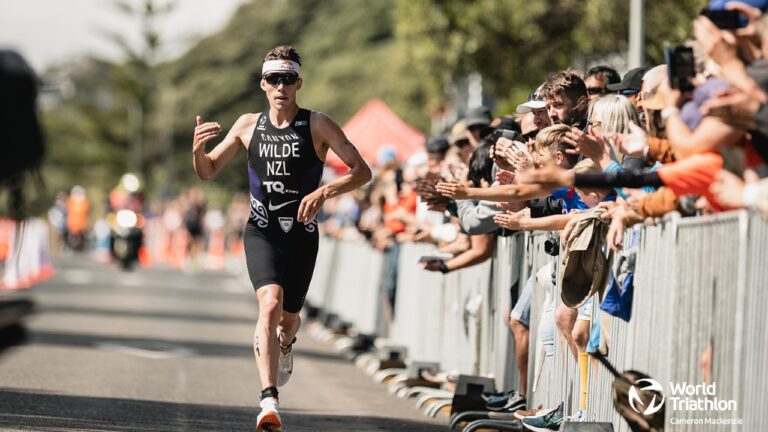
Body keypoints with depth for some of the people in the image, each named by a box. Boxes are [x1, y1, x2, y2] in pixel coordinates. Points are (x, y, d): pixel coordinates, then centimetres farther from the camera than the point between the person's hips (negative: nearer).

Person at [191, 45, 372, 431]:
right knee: (270, 304, -24)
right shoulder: (248, 125, 3)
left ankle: (285, 344, 54)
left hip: (301, 233, 0)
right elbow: (208, 172, 11)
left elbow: (362, 171, -10)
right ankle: (269, 401, -31)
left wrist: (324, 192, -26)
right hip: (261, 230, 0)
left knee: (288, 317, 13)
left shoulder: (317, 125, -6)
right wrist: (197, 149, -12)